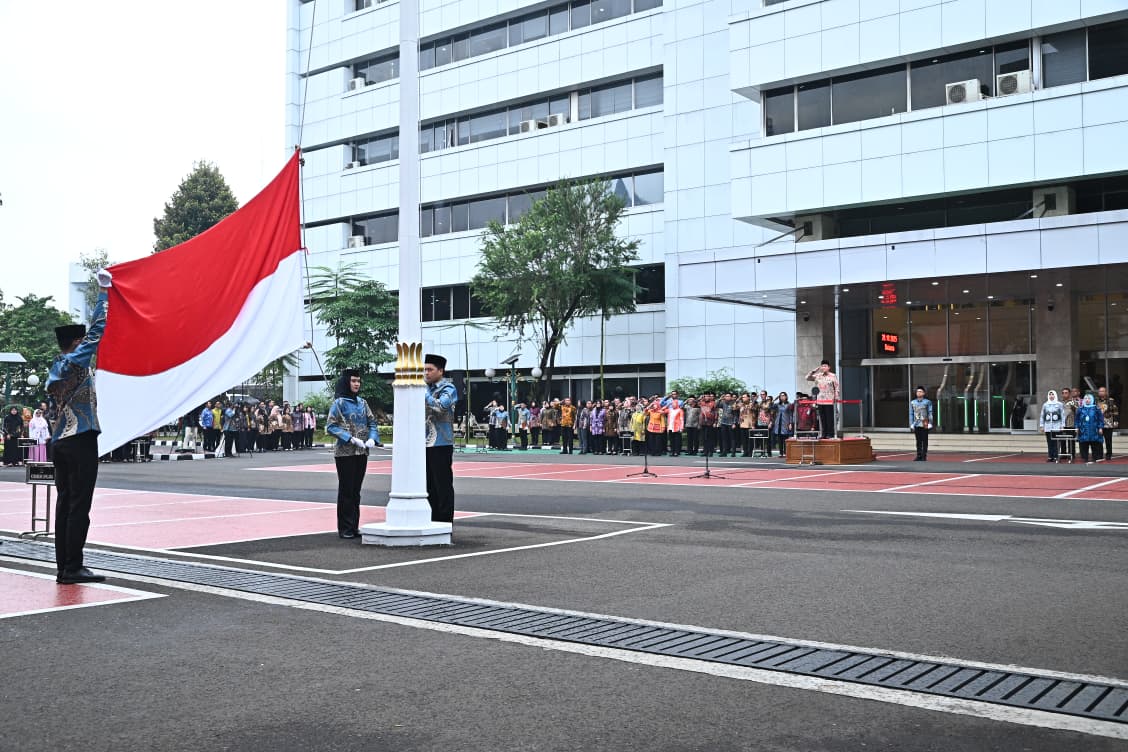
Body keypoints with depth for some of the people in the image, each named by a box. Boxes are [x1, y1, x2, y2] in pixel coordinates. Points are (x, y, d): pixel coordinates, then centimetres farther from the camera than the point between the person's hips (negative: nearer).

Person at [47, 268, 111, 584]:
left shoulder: (55, 369, 15)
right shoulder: (76, 362, -8)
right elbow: (96, 331, -6)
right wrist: (104, 293, 1)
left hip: (60, 442, 9)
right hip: (81, 440, -9)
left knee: (64, 505, 8)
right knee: (79, 506, -7)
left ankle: (63, 567, 10)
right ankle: (73, 568, -7)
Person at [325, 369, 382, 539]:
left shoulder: (362, 402, 9)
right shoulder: (339, 403, -6)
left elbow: (372, 422, 12)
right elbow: (330, 427, -11)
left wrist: (372, 438, -7)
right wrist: (351, 439, -19)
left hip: (362, 453, 5)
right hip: (345, 453, -5)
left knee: (356, 491, 11)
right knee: (346, 490, 0)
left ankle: (354, 526, 18)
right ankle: (344, 529, 7)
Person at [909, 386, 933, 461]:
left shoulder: (928, 402, 3)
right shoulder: (912, 403, 9)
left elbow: (930, 413, 2)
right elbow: (911, 414, 9)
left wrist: (930, 424, -5)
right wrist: (911, 425, 3)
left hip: (925, 425, -2)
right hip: (916, 425, 2)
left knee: (925, 441, 0)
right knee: (918, 441, 5)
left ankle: (924, 456, 2)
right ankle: (919, 456, 9)